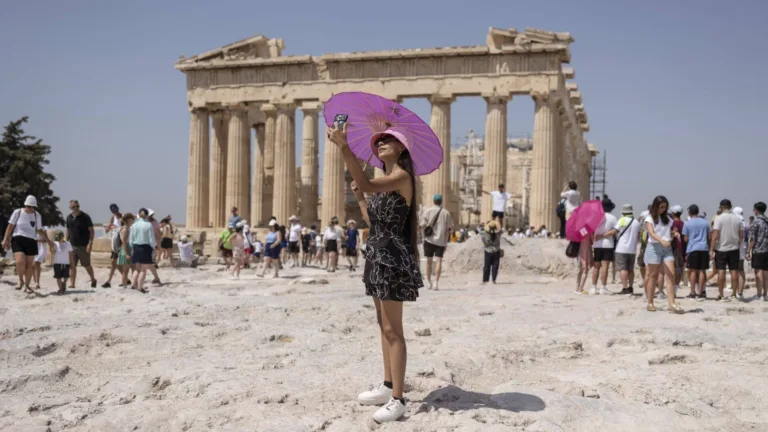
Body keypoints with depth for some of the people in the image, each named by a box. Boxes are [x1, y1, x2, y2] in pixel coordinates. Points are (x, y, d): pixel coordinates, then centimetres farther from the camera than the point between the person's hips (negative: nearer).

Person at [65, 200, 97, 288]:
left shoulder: (85, 217, -8)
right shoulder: (69, 218, 7)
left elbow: (91, 230, -9)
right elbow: (68, 231, 17)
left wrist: (90, 243, -16)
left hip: (84, 246, -4)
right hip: (72, 245, 4)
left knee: (87, 265, 6)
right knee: (72, 266, -2)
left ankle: (93, 279, 28)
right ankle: (72, 284, 1)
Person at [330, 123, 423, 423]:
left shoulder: (402, 176, -12)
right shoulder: (386, 181, 17)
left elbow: (367, 184, -31)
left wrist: (344, 147, -36)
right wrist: (359, 199, 18)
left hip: (391, 255, -10)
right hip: (379, 254, 10)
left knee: (393, 329, -9)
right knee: (384, 324, 15)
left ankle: (397, 400, -6)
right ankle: (388, 387, 26)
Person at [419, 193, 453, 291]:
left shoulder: (428, 211, 3)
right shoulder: (446, 213, 4)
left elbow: (422, 225, -4)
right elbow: (448, 228, 3)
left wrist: (424, 237, 2)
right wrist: (446, 241, 8)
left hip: (429, 239, 1)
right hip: (441, 240, -1)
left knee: (429, 261, 12)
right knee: (438, 261, -4)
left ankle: (429, 283, 20)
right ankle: (436, 283, -16)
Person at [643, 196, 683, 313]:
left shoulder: (667, 218, 14)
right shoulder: (649, 219, -2)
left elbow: (669, 232, 21)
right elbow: (652, 233, -16)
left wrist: (674, 233, -3)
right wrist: (661, 240, -34)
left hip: (667, 248, 4)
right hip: (654, 247, -4)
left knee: (671, 275, -8)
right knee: (653, 276, 1)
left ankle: (671, 303, -13)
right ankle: (650, 303, 11)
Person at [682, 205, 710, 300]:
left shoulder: (687, 223, 0)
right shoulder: (705, 222, 10)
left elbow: (685, 239, 2)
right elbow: (708, 237, 14)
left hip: (692, 249, -2)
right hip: (704, 248, 2)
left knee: (693, 271, 3)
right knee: (702, 271, 4)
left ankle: (693, 293, 4)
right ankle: (700, 292, 3)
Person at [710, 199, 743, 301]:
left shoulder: (719, 218, -10)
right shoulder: (738, 218, 3)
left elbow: (715, 236, -14)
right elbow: (742, 236, 5)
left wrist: (711, 249, -10)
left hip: (721, 248, -3)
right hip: (734, 248, 3)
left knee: (721, 271, 0)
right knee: (734, 271, 9)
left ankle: (721, 294, 3)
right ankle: (735, 292, 13)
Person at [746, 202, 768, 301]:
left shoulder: (755, 222, -10)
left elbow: (752, 239, -13)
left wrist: (748, 251, -9)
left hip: (758, 251, -6)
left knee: (758, 273, -4)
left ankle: (759, 295, -5)